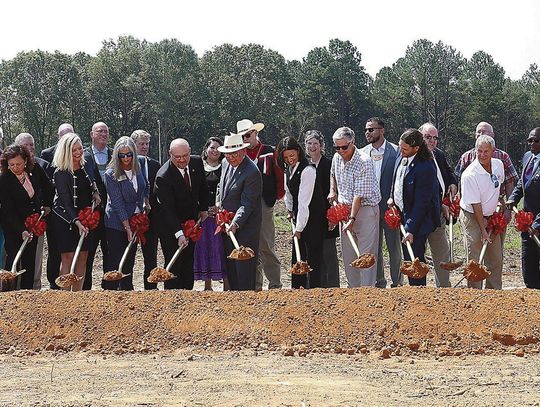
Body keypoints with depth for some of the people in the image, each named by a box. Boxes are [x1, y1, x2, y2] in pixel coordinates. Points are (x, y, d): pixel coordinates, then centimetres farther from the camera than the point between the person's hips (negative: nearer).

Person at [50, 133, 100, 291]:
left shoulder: (86, 164, 3)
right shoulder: (61, 173, -15)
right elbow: (66, 201, -21)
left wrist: (95, 192, 4)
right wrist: (77, 222, -31)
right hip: (65, 219, -6)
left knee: (83, 258, 4)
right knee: (68, 258, -8)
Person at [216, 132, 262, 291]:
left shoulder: (252, 172, -21)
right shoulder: (225, 163, 5)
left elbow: (247, 204, -22)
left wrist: (235, 224, -30)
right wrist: (218, 202, 8)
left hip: (244, 225, -9)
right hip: (227, 222, 9)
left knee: (243, 263, -6)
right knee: (230, 264, 14)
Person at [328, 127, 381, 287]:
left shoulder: (364, 162, -19)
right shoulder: (337, 158, 5)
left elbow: (359, 194, -21)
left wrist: (352, 219, -24)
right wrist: (332, 191, 14)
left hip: (365, 209, -7)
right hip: (344, 209, 7)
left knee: (366, 254, -8)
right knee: (348, 254, 11)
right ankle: (353, 288, 21)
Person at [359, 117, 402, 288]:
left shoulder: (395, 151, -4)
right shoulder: (362, 153, 7)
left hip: (389, 206, -4)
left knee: (394, 247, 4)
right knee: (374, 248, 10)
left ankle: (397, 282, 12)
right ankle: (379, 283, 19)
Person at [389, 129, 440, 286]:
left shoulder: (425, 168, -26)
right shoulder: (403, 157, 0)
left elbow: (421, 202, -24)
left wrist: (410, 229, -24)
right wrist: (392, 197, 8)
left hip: (419, 219, -9)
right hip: (403, 214, 9)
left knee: (414, 259, -6)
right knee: (408, 258, 14)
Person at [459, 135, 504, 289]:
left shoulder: (499, 165, -2)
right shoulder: (470, 175, -22)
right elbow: (475, 204, -20)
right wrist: (483, 230, -19)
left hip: (491, 217, 7)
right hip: (472, 217, -7)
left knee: (496, 258, 10)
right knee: (474, 260, -7)